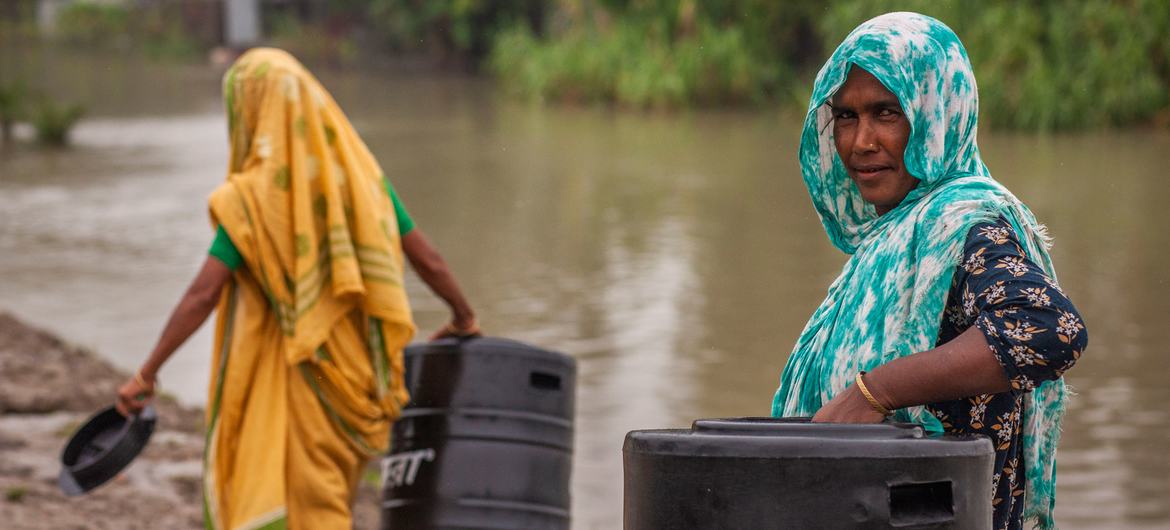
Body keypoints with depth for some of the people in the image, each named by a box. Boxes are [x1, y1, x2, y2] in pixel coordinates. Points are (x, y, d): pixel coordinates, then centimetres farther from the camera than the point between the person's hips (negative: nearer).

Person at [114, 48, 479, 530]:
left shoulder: (254, 196, -14)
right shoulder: (359, 173, 0)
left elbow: (202, 294, -17)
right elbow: (425, 258, 5)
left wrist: (146, 373, -13)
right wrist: (463, 315, 22)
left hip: (298, 377, -5)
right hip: (357, 374, 5)